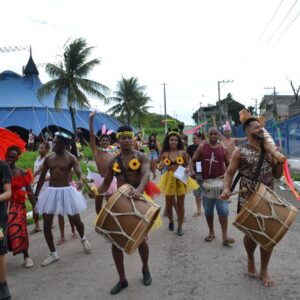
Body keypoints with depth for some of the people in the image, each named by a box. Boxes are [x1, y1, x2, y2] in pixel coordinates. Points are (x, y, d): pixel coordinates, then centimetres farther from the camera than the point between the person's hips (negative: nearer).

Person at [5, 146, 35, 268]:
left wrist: (35, 206, -1)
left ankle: (26, 256, 12)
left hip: (17, 204, -1)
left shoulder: (21, 172, 0)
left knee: (18, 230, -2)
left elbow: (29, 191, 1)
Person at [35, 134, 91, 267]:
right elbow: (42, 177, 11)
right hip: (51, 192, 3)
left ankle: (83, 239, 42)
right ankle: (53, 254, 19)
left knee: (76, 221, 7)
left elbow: (79, 172, -22)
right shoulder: (48, 158, 3)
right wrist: (36, 194, 13)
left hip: (66, 191, -3)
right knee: (46, 226, 2)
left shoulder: (71, 158, -7)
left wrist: (80, 180, -46)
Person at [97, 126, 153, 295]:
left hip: (138, 200, -3)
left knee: (140, 239, 5)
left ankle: (146, 270, 36)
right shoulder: (113, 161, 6)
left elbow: (146, 174, -23)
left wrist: (139, 189, -44)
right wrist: (96, 191, -14)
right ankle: (122, 279, 22)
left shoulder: (141, 157, -4)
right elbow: (106, 184, 9)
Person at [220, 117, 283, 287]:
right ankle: (251, 260, 40)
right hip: (248, 201, -4)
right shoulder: (241, 152, -5)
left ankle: (264, 269, 28)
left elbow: (277, 175, 12)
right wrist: (226, 188, -23)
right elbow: (230, 173, -5)